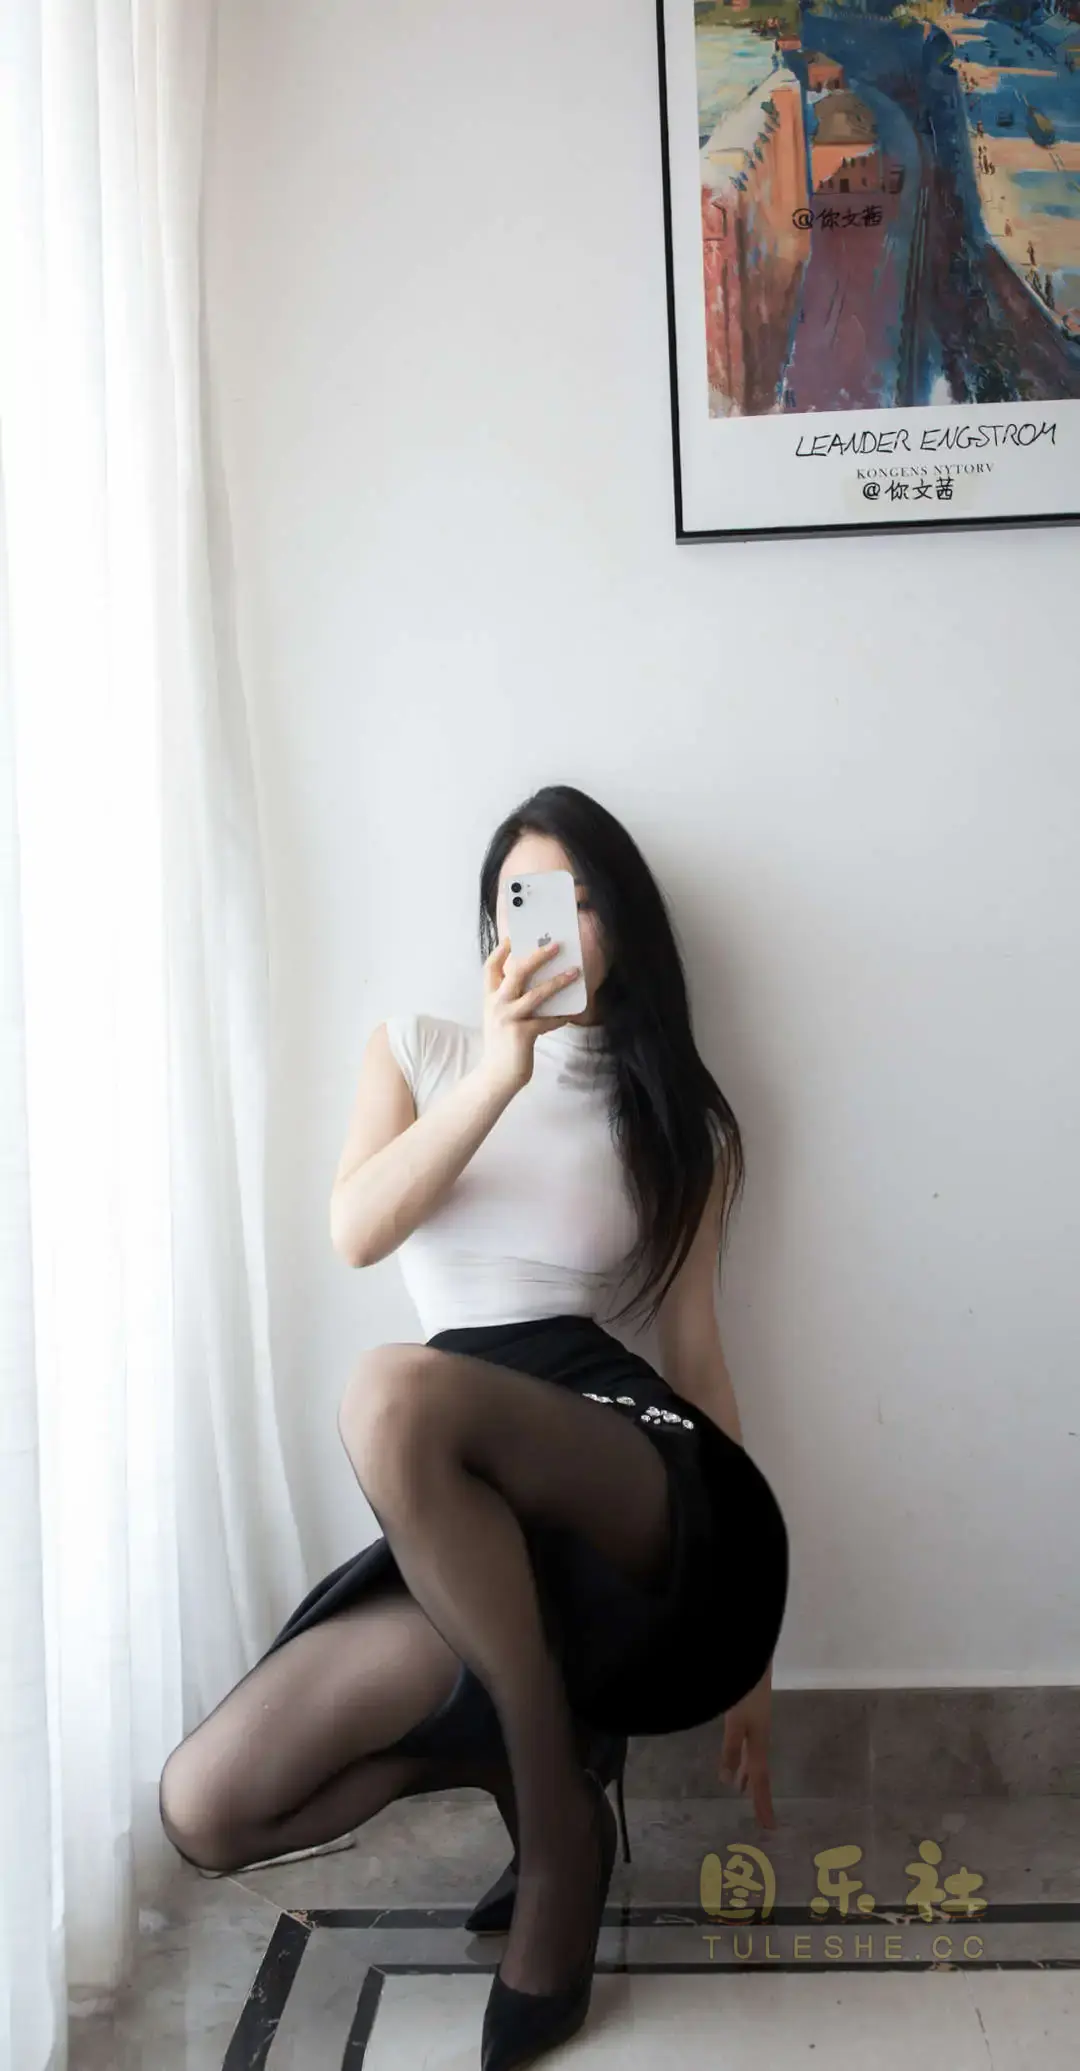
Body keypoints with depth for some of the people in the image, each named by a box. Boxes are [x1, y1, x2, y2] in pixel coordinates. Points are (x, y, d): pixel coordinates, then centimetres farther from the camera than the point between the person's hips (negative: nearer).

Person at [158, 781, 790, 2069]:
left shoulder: (680, 1118, 12)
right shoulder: (418, 1050, 15)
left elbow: (696, 1350, 8)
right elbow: (356, 1233, -2)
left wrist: (743, 1633, 7)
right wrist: (500, 1070, -16)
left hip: (637, 1482, -3)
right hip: (471, 1523, 3)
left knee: (389, 1394, -36)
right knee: (205, 1810, -10)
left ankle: (551, 1788, -12)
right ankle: (534, 1744, 12)